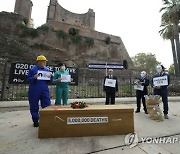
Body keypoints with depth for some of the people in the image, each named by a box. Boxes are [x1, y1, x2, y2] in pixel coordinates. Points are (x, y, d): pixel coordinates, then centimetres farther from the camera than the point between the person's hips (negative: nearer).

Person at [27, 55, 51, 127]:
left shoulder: (47, 70, 10)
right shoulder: (33, 69, -1)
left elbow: (49, 81, 14)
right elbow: (28, 79, -1)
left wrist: (49, 77, -8)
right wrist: (34, 77, -20)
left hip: (45, 90, 3)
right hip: (34, 91, -2)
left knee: (47, 105, 2)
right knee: (34, 106, 8)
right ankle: (35, 121, 25)